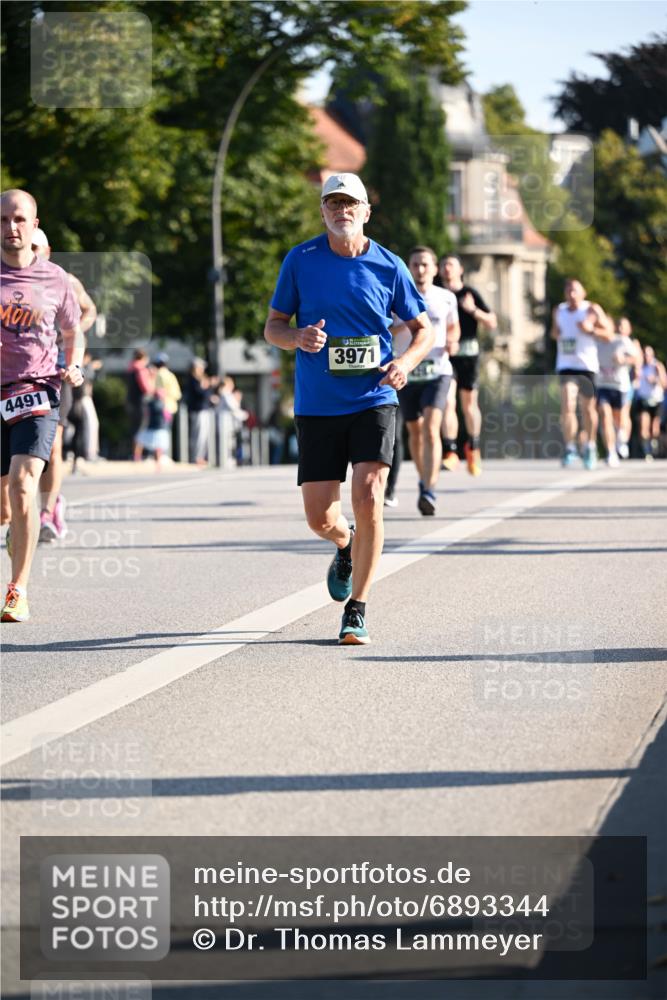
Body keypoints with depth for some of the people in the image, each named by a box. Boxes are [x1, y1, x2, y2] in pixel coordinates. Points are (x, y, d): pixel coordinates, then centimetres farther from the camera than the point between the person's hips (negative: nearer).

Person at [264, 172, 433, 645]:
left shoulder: (389, 266, 2)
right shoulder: (300, 260, 2)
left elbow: (424, 329, 11)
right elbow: (272, 326, 8)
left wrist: (406, 362, -9)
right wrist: (297, 337, -15)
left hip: (373, 399, -1)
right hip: (317, 406, 1)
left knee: (368, 499, -16)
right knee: (319, 518, 0)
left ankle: (357, 610, -3)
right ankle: (346, 547, 38)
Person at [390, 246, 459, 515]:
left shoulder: (446, 298, 4)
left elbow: (453, 326, 22)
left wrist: (452, 341, 0)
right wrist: (404, 325, -19)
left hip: (437, 372, -1)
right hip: (406, 374, 1)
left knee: (431, 429, -19)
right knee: (415, 432, 13)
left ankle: (429, 493, -26)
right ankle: (424, 480, 37)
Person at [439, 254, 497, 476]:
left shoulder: (470, 294, 4)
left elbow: (492, 323, 1)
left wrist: (473, 310, -15)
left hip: (468, 353, 0)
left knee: (469, 404, 10)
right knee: (447, 402, -14)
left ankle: (473, 447, 31)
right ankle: (450, 453, -16)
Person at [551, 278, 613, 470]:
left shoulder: (592, 310, -1)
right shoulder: (558, 311, 9)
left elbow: (609, 334, -1)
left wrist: (591, 330, -17)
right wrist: (555, 333, 3)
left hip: (587, 365, -1)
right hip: (566, 365, 1)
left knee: (588, 408, 9)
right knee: (567, 406, -16)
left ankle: (589, 446, 29)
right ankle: (570, 448, -12)